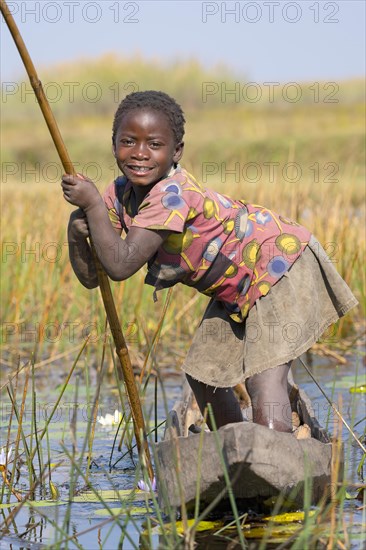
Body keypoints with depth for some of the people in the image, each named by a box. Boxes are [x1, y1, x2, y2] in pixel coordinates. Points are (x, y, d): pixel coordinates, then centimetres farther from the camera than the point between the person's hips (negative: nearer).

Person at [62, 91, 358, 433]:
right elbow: (91, 276, -5)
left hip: (280, 266, -10)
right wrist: (77, 231, -23)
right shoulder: (121, 194, -6)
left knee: (265, 378, -24)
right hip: (236, 290, 10)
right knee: (203, 373, 19)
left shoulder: (172, 195, -31)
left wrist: (93, 204, -31)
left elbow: (120, 266, -38)